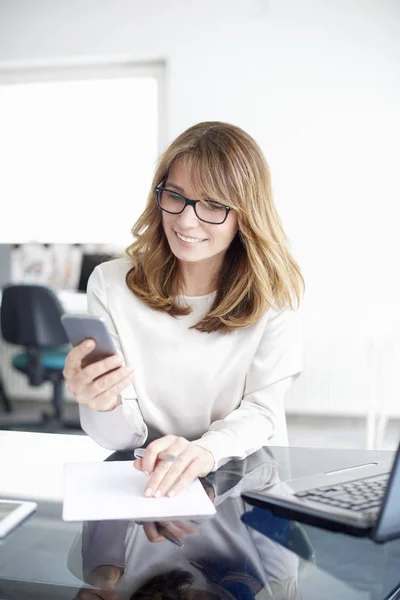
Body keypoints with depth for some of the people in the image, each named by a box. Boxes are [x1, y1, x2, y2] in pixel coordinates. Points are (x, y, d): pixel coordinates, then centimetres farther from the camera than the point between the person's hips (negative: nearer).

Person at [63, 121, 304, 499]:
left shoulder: (274, 291, -5)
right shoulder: (110, 284, -6)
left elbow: (262, 411, -10)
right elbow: (121, 439, -7)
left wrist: (205, 452, -30)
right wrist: (104, 408, -30)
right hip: (144, 486, 1)